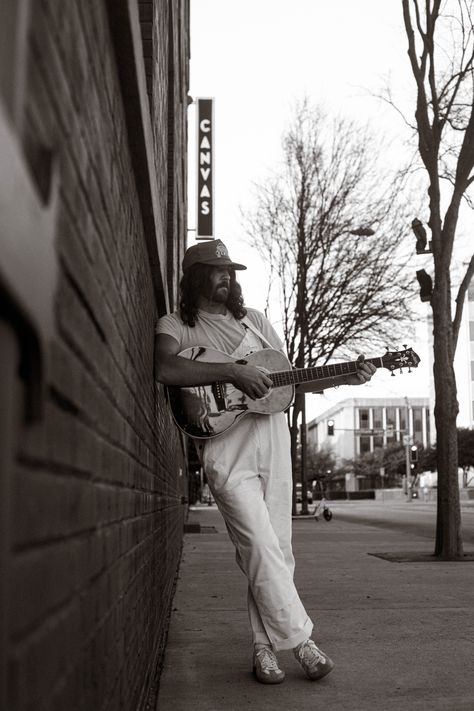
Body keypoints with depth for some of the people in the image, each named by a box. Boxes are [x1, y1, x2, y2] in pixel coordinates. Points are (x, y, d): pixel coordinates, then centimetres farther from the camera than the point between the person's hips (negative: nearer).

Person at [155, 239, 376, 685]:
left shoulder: (253, 320, 18)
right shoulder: (175, 326, 3)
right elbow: (164, 370, -19)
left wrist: (345, 378, 4)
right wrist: (232, 371, -24)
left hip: (272, 438, 5)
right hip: (225, 450, -5)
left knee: (276, 548, 5)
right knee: (261, 548, -10)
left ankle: (264, 648, 15)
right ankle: (300, 640, 3)